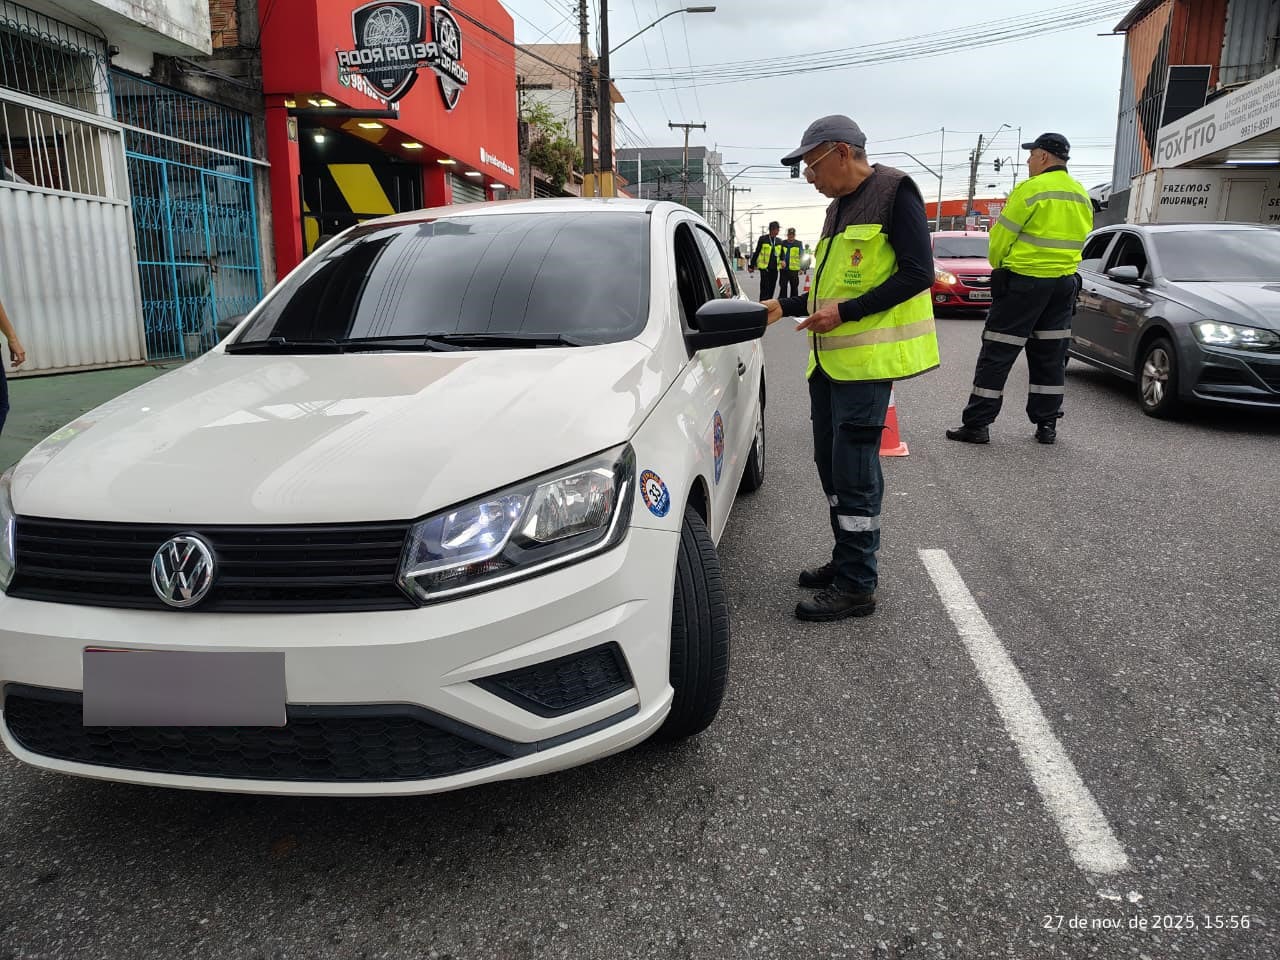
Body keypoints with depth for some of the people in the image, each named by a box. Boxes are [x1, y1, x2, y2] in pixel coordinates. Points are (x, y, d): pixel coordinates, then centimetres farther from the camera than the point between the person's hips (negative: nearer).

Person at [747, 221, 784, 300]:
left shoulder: (779, 241, 13)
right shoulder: (763, 239, -2)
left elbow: (781, 254, 22)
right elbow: (756, 253, 1)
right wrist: (751, 266, 0)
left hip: (775, 269, 5)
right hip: (764, 268, -5)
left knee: (771, 290, 8)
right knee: (764, 290, -10)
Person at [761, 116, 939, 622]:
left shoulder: (894, 192, -6)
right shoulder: (839, 208, 20)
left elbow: (918, 273, -14)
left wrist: (846, 311, -18)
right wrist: (784, 307, 14)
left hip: (866, 357, -9)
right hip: (829, 357, 9)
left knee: (854, 471, -8)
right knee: (832, 465, 12)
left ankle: (857, 585, 1)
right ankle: (846, 561, 26)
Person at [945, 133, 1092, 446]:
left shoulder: (1030, 190, -12)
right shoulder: (1082, 196, 12)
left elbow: (1000, 239, -9)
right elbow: (1078, 241, 16)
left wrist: (997, 262, 10)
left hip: (1023, 281, -7)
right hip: (1065, 284, 7)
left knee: (997, 353, -3)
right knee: (1051, 356, 12)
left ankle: (976, 423, -2)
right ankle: (1047, 424, 16)